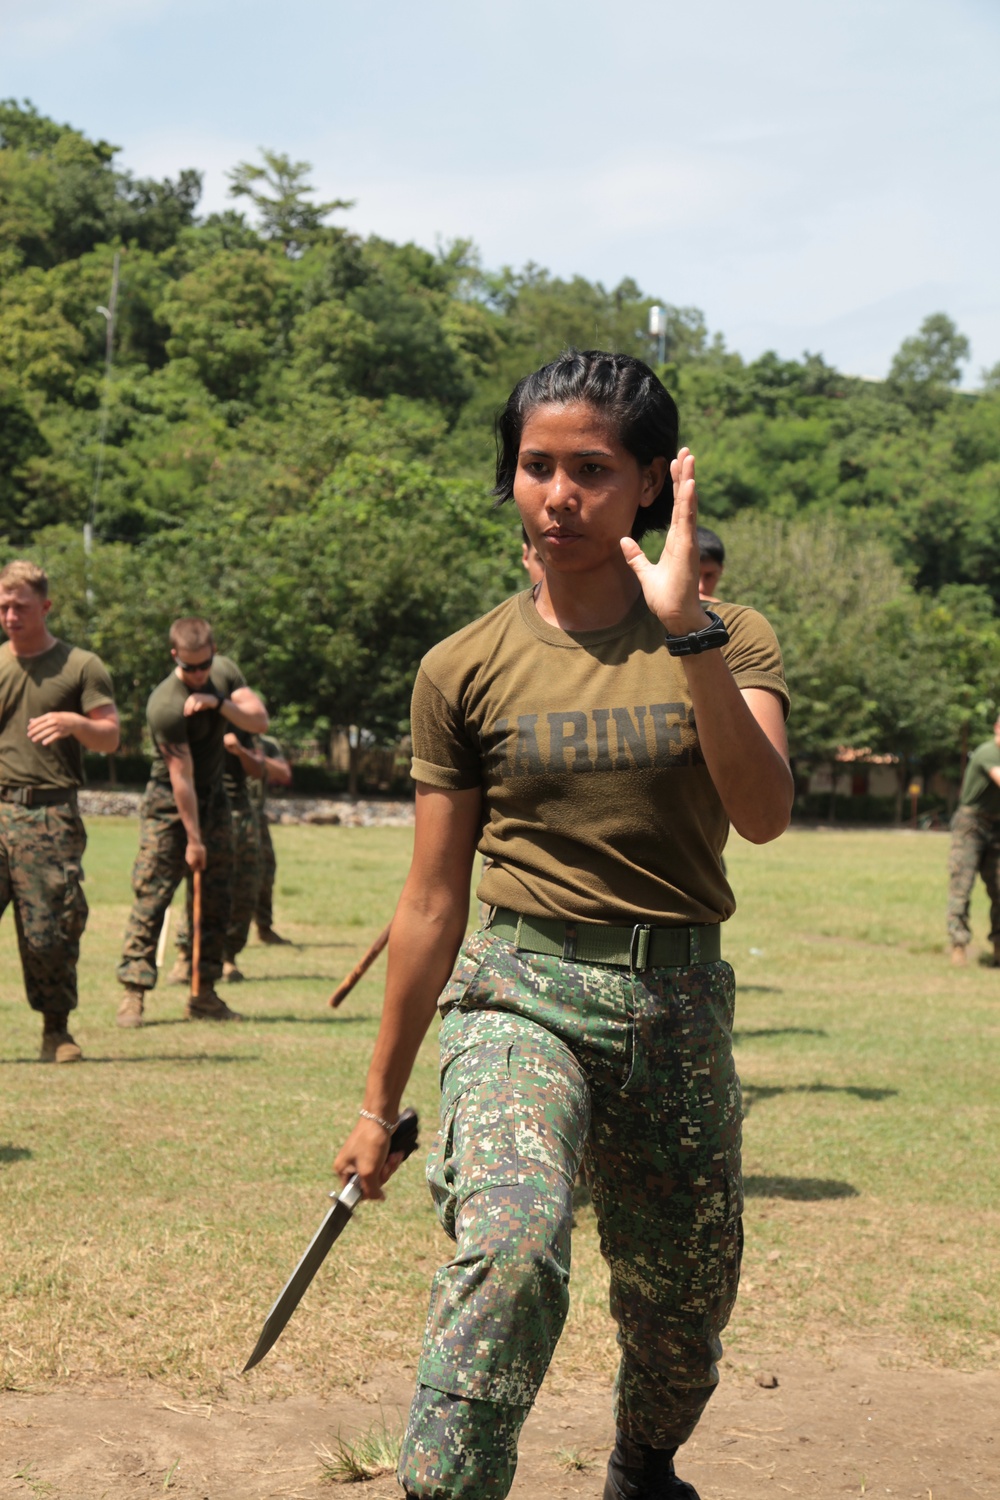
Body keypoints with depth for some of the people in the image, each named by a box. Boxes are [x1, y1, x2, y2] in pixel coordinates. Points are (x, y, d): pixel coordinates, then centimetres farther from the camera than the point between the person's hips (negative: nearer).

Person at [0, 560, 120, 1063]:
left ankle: (56, 1031, 12)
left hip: (51, 817, -2)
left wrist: (74, 722, -17)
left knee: (49, 934, -4)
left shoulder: (81, 667, 6)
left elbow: (110, 738, 1)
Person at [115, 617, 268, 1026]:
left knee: (217, 900, 5)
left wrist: (218, 703, -29)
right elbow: (181, 776, -23)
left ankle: (204, 994, 10)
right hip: (169, 805, -7)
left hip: (213, 797, 7)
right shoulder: (165, 705, -25)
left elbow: (259, 720, -12)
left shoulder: (224, 672, -4)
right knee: (151, 896, -12)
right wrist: (193, 838, -20)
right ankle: (133, 994, -12)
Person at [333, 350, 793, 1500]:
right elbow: (430, 907, 7)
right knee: (510, 1246, -31)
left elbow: (763, 815, -17)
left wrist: (687, 631, -27)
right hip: (522, 994, -2)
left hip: (679, 1003, 2)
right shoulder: (467, 669, 1)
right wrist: (380, 1102, 12)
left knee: (682, 1314, 15)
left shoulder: (728, 641, 2)